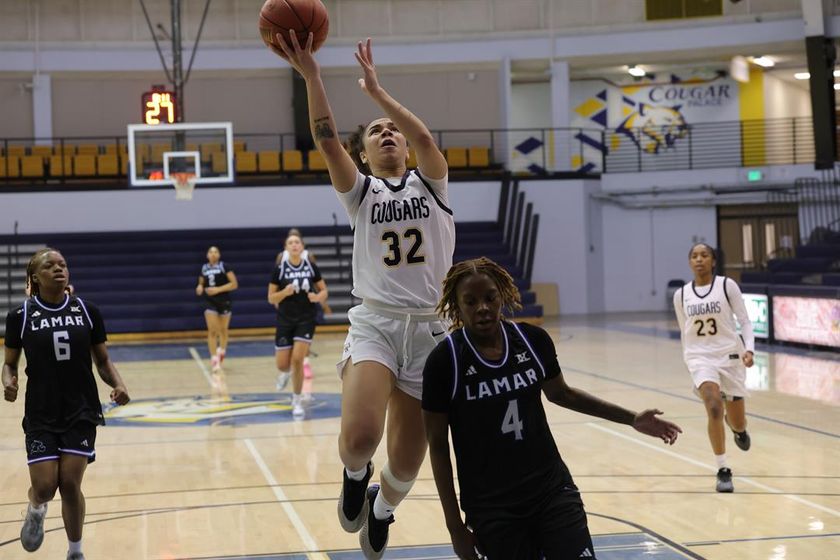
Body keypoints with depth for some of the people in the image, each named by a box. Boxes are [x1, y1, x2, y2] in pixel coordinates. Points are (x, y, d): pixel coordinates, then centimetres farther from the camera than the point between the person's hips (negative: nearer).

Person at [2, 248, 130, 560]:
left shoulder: (87, 311, 2)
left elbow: (103, 361, 8)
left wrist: (118, 385, -11)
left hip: (81, 412, 1)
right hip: (41, 416, -1)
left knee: (70, 485, -1)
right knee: (44, 487, -5)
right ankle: (35, 511, 33)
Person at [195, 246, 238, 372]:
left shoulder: (224, 267, -7)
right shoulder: (204, 268, 5)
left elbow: (234, 284, -12)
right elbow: (201, 283, 20)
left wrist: (218, 289, -19)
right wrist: (200, 287, -4)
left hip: (224, 301, -2)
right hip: (210, 302, 2)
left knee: (223, 330, 14)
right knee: (212, 331, -10)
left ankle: (221, 351, 38)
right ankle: (214, 358, -9)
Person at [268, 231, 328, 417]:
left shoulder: (311, 267, -2)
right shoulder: (279, 269, -6)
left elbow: (324, 291, 7)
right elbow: (271, 299, -2)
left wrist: (318, 297, -15)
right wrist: (285, 292, -22)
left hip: (306, 319, 0)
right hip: (285, 319, 0)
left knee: (298, 359, -13)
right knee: (282, 364, 1)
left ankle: (297, 401, 4)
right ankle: (284, 373, 42)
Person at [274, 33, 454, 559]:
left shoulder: (430, 182, 10)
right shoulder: (360, 191, 8)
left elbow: (426, 139, -13)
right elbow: (327, 141, -9)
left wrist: (375, 89, -12)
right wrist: (311, 74, -19)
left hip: (429, 328, 1)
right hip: (375, 323, -1)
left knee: (408, 461, 6)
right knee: (360, 436, -27)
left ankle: (381, 508, 41)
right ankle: (355, 475, 11)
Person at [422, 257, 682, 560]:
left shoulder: (532, 340, -3)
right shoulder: (444, 361, -12)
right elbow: (438, 446, -6)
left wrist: (632, 419, 14)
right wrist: (455, 526, -6)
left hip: (553, 491, 3)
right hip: (491, 510, -2)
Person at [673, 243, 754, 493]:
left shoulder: (727, 285, -5)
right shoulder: (681, 295, 3)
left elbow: (745, 320, -4)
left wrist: (749, 349, -18)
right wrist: (688, 359, 18)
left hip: (730, 355, 0)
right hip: (700, 357, 0)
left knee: (738, 423, 9)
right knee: (714, 408, -25)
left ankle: (737, 427, 50)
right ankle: (723, 471, -16)